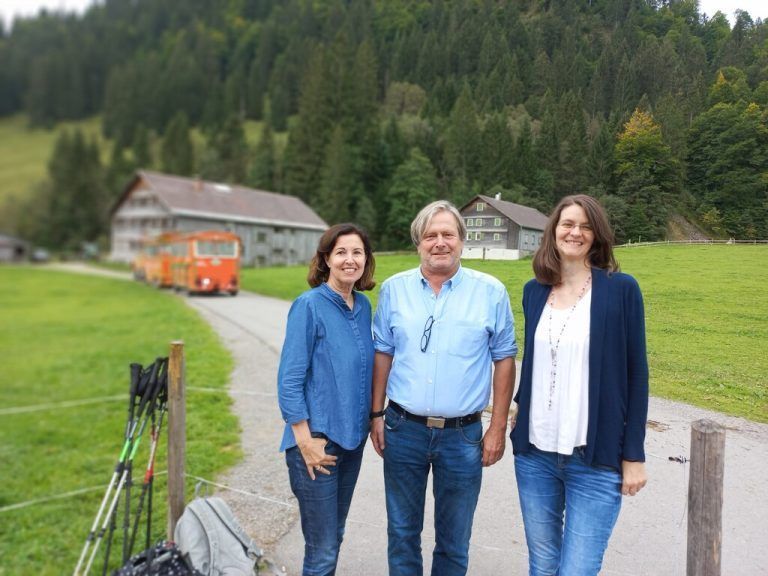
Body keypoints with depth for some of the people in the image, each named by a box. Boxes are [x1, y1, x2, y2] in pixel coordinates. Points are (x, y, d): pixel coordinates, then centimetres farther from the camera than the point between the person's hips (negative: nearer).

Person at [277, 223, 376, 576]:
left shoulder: (363, 306, 4)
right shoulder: (309, 305, -14)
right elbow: (289, 380, -15)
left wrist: (371, 420, 9)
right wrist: (306, 442, -16)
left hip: (352, 439, 6)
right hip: (318, 441, -6)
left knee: (334, 537, 20)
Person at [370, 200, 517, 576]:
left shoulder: (491, 292, -6)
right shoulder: (394, 289, -1)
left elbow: (504, 360, -1)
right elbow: (383, 353, 6)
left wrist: (498, 428, -2)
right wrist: (376, 414, 5)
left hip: (463, 435, -1)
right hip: (403, 430, 2)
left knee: (454, 540, 15)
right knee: (402, 531, 17)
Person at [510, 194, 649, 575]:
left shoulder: (621, 289, -7)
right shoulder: (534, 291, 5)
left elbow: (636, 373, -5)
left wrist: (634, 454, -5)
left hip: (596, 459, -4)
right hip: (534, 453, 4)